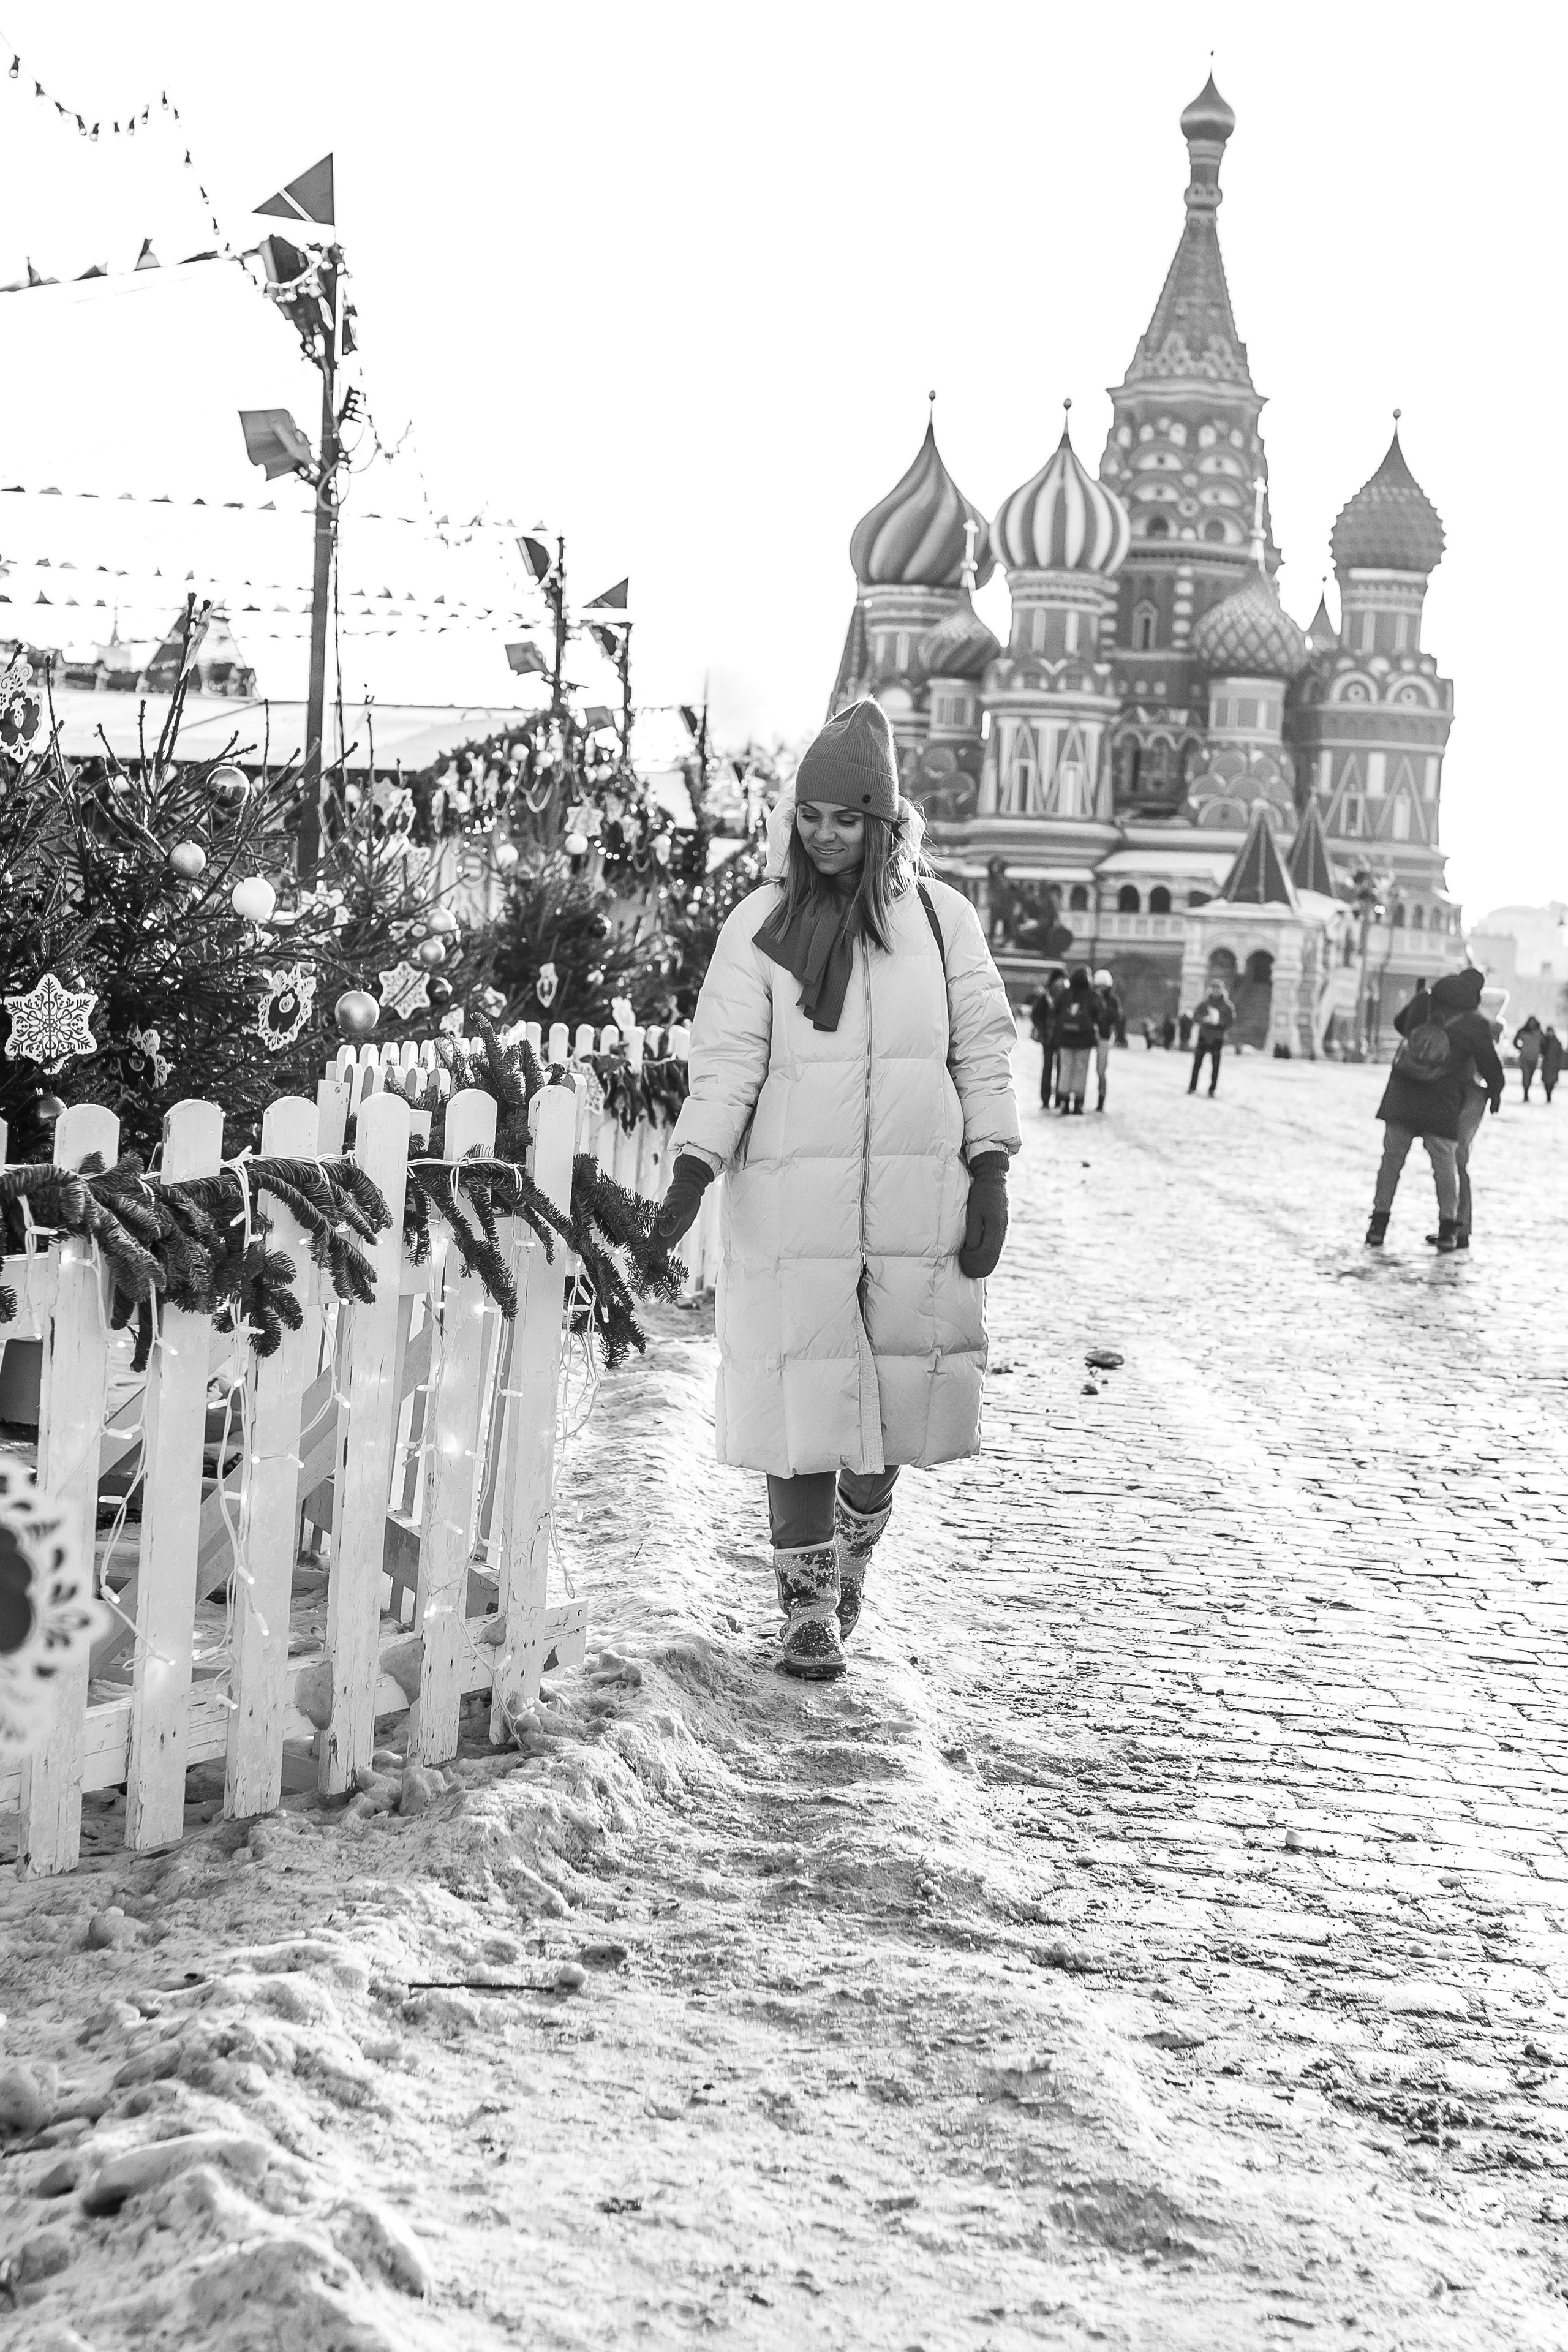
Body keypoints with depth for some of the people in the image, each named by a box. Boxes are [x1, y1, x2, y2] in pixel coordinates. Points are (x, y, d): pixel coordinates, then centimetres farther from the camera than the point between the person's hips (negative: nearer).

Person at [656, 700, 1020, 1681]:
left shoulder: (941, 916, 6)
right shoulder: (762, 925, 3)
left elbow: (984, 1050, 8)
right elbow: (727, 1057, -2)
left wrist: (991, 1178, 1)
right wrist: (692, 1170, -14)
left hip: (916, 1203, 1)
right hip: (793, 1203, -1)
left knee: (897, 1394, 5)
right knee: (802, 1399, -1)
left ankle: (855, 1549, 34)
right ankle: (809, 1605, 12)